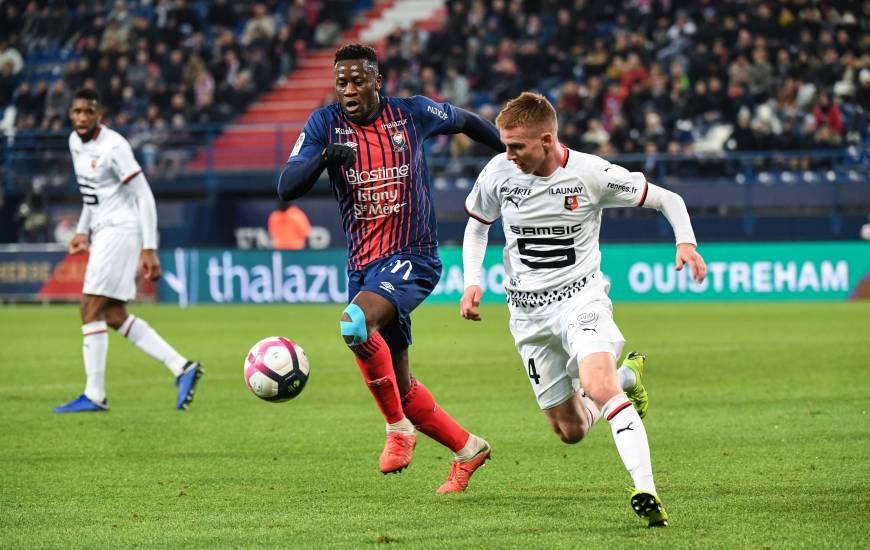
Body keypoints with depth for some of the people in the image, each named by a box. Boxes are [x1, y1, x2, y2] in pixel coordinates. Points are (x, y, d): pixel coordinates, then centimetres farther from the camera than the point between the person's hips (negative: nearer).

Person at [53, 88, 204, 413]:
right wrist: (82, 230, 17)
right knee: (114, 317, 6)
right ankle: (182, 367, 8)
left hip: (121, 229, -9)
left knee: (92, 309, -12)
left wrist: (149, 249, -22)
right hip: (102, 232, 9)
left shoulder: (113, 147, -16)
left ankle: (94, 395, -9)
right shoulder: (76, 142, 11)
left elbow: (144, 197, -17)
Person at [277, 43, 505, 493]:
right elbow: (286, 188, -9)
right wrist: (324, 157, -26)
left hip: (412, 258, -5)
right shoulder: (325, 124, 1)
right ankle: (467, 449, 30)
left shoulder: (413, 114, -3)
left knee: (356, 323, -32)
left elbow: (464, 121, 18)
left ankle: (398, 428, -17)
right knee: (399, 385, 9)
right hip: (363, 265, 5)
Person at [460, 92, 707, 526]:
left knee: (596, 385, -33)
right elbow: (477, 225, 15)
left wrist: (686, 242, -21)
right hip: (528, 311, 4)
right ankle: (626, 377, 38)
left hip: (581, 295, -4)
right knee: (571, 430, 7)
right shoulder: (499, 173, -5)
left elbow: (667, 199, -2)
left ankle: (646, 491, -37)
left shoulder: (591, 174, -13)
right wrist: (472, 281, 1)